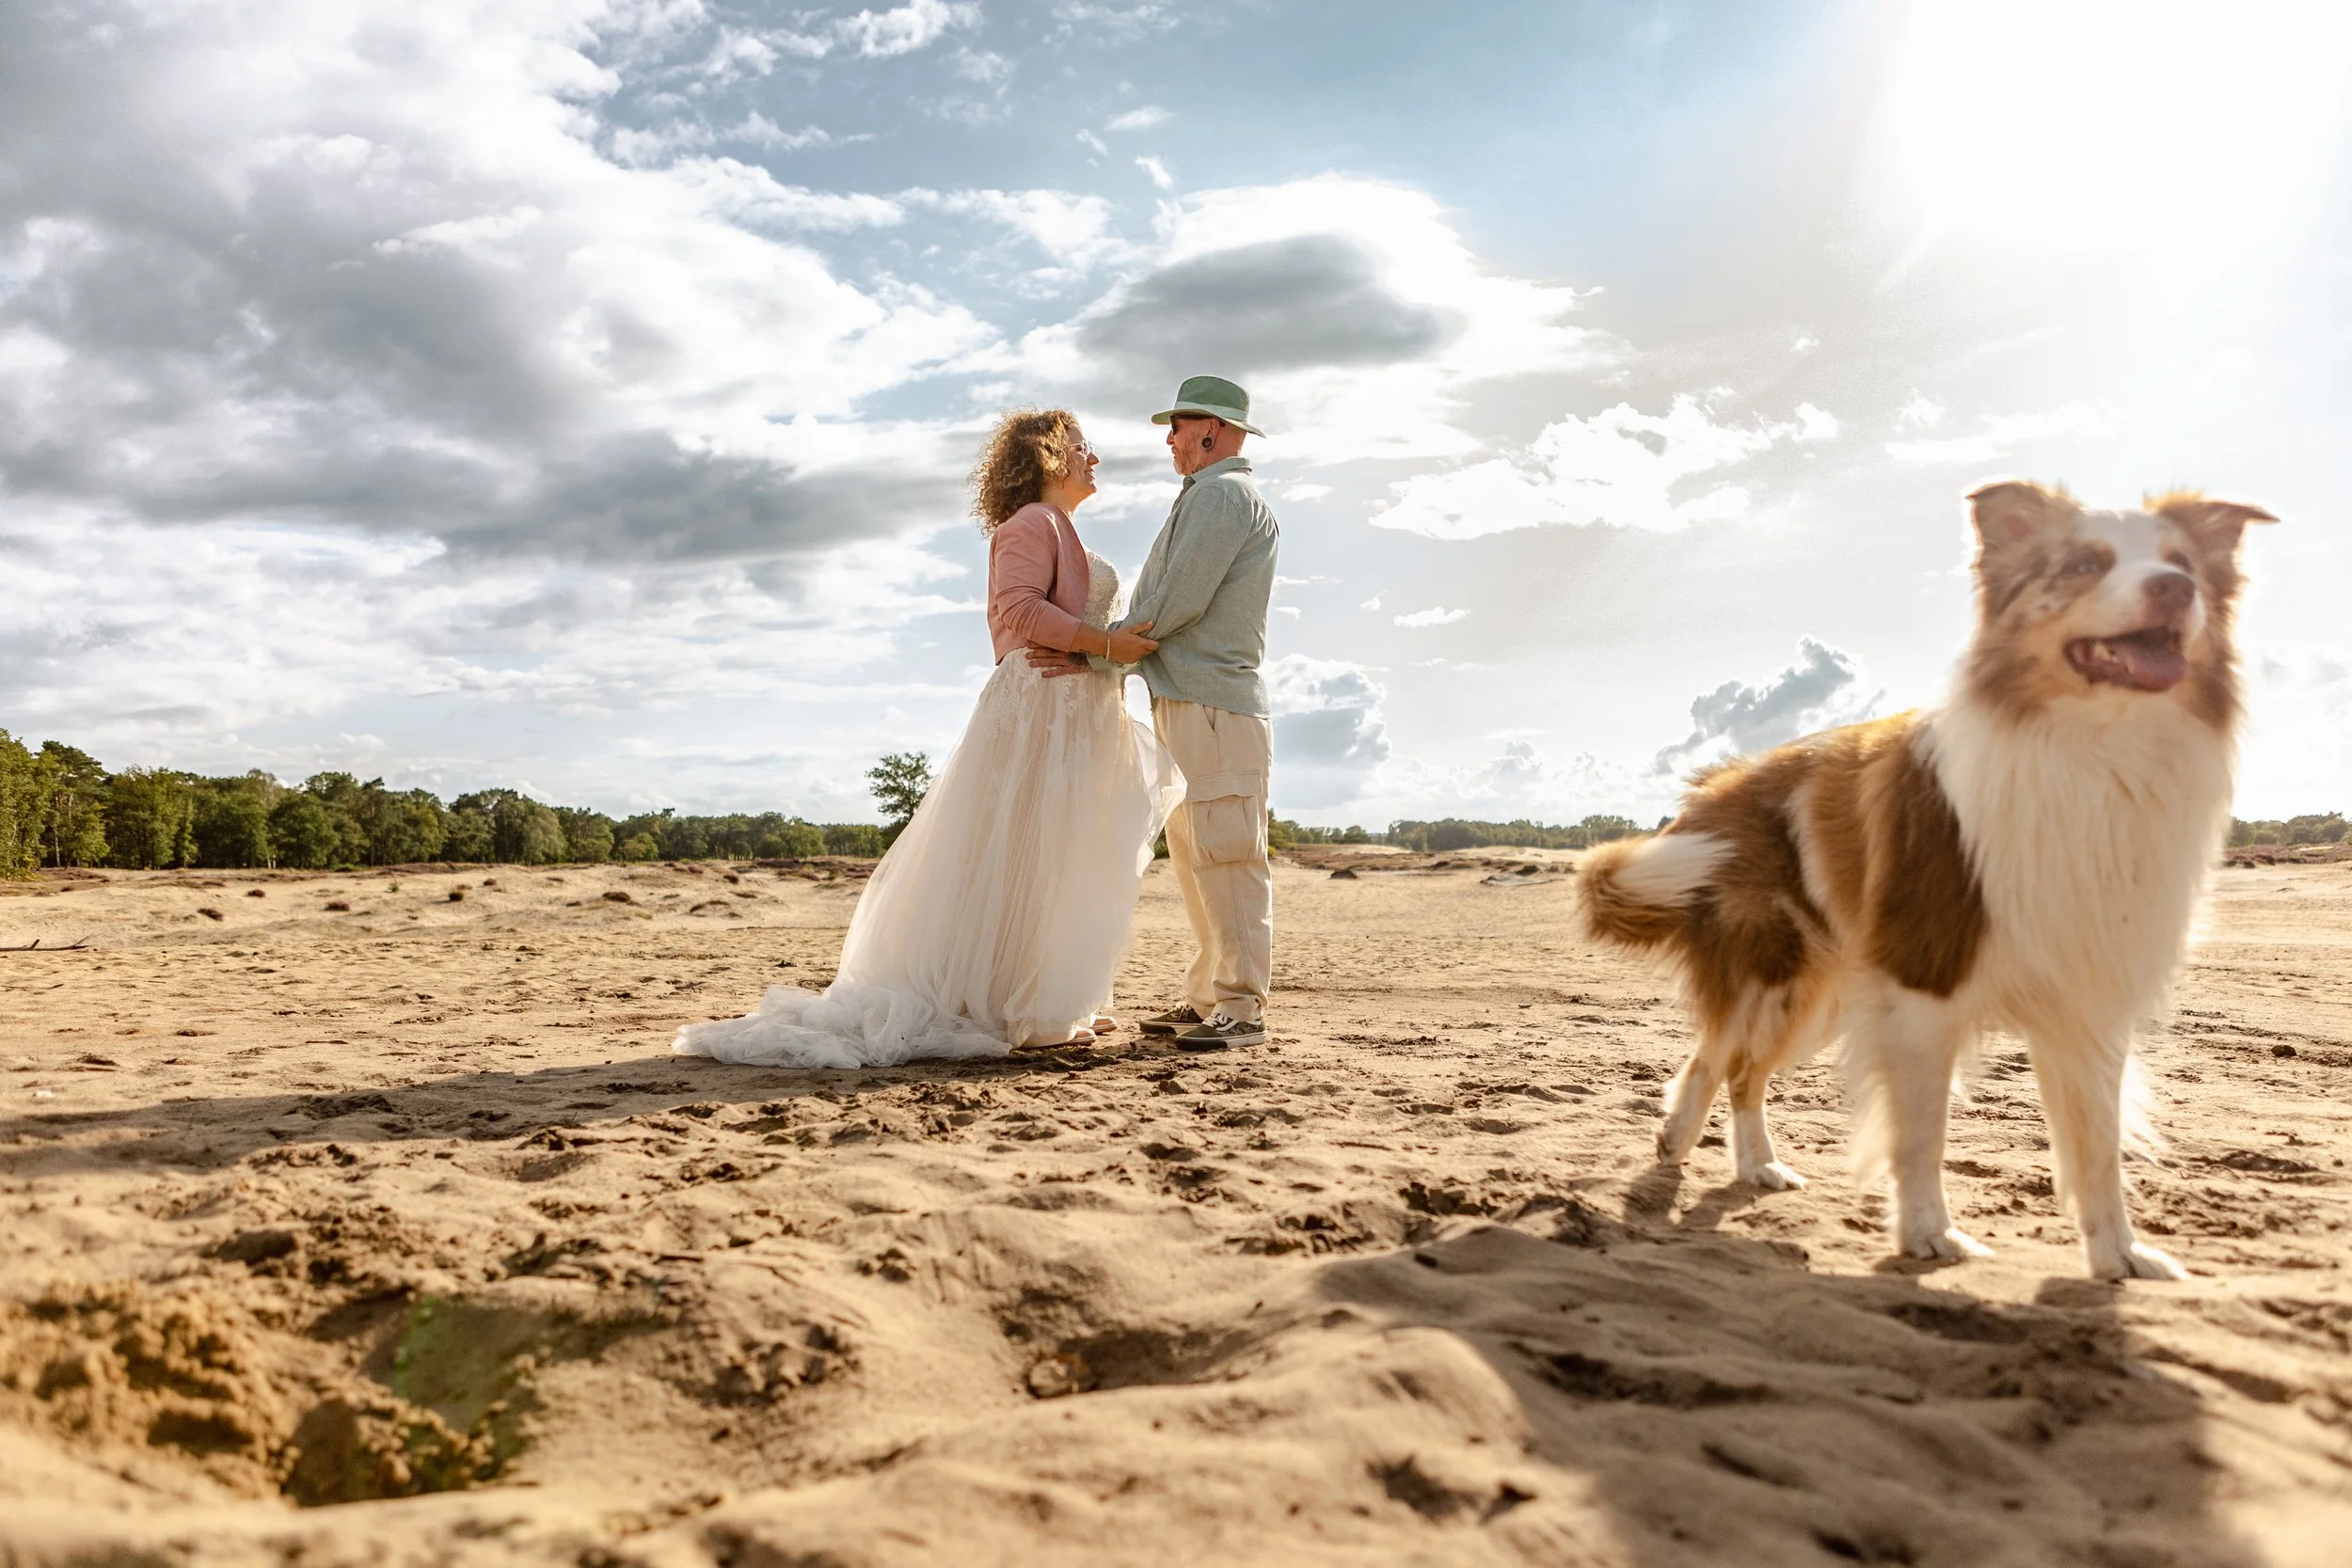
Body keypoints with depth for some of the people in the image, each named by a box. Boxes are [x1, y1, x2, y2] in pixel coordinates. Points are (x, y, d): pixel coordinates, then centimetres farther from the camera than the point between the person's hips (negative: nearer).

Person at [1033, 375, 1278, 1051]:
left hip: (1213, 706, -11)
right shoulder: (1212, 499, 27)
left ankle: (1241, 1007, -9)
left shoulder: (1220, 495, -7)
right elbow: (1169, 607, 20)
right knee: (1193, 855, 11)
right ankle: (1205, 998, 15)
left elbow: (1177, 604, -17)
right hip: (1184, 704, 11)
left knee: (1226, 855, -11)